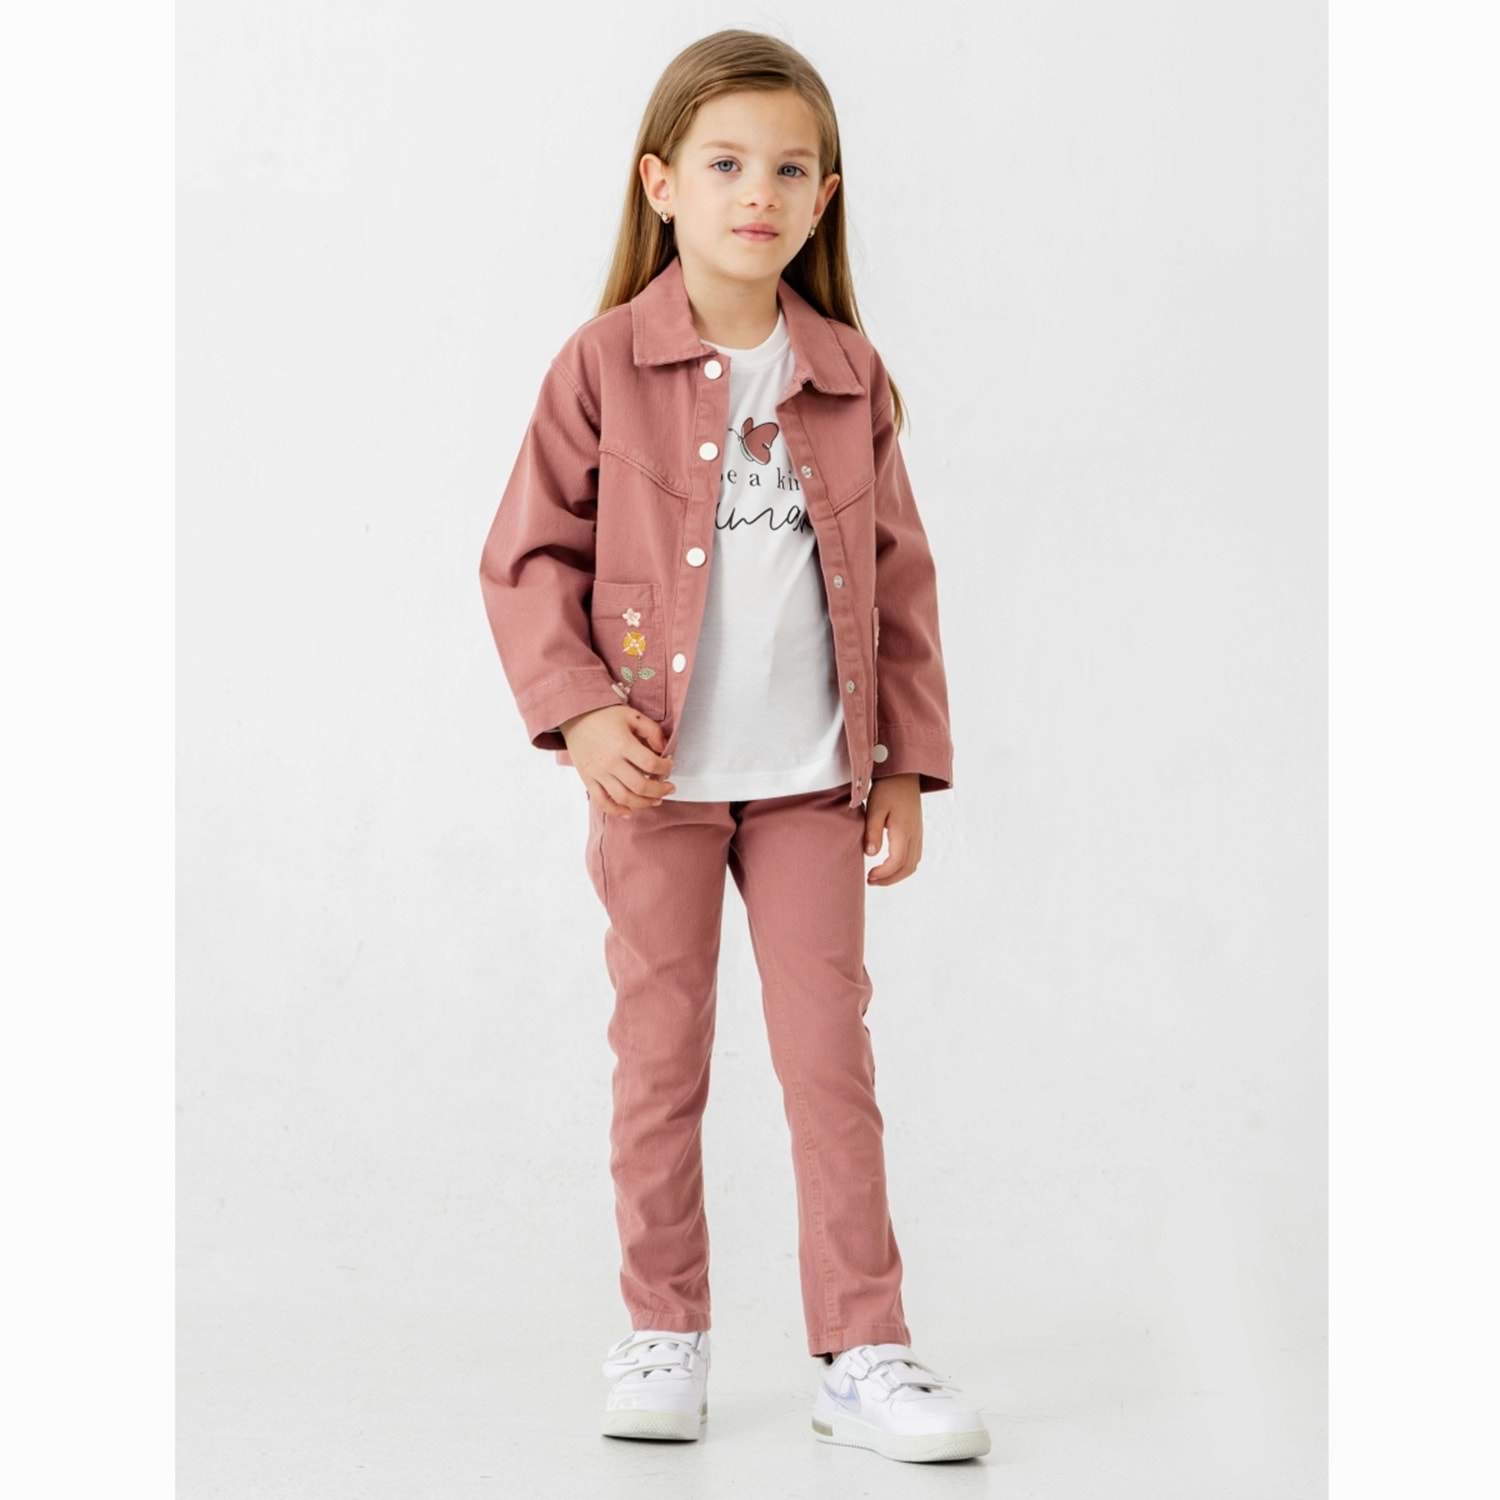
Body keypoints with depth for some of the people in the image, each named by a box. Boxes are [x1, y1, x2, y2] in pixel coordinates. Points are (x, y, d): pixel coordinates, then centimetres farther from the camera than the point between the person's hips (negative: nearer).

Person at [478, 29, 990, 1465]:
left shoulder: (849, 377, 3)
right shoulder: (605, 363, -4)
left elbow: (899, 576, 8)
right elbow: (528, 555, -2)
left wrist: (906, 761, 5)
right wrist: (578, 707, -15)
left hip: (812, 779, 2)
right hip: (656, 774, -1)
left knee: (832, 1055, 3)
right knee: (660, 1059, 8)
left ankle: (862, 1350, 11)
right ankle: (662, 1333, 22)